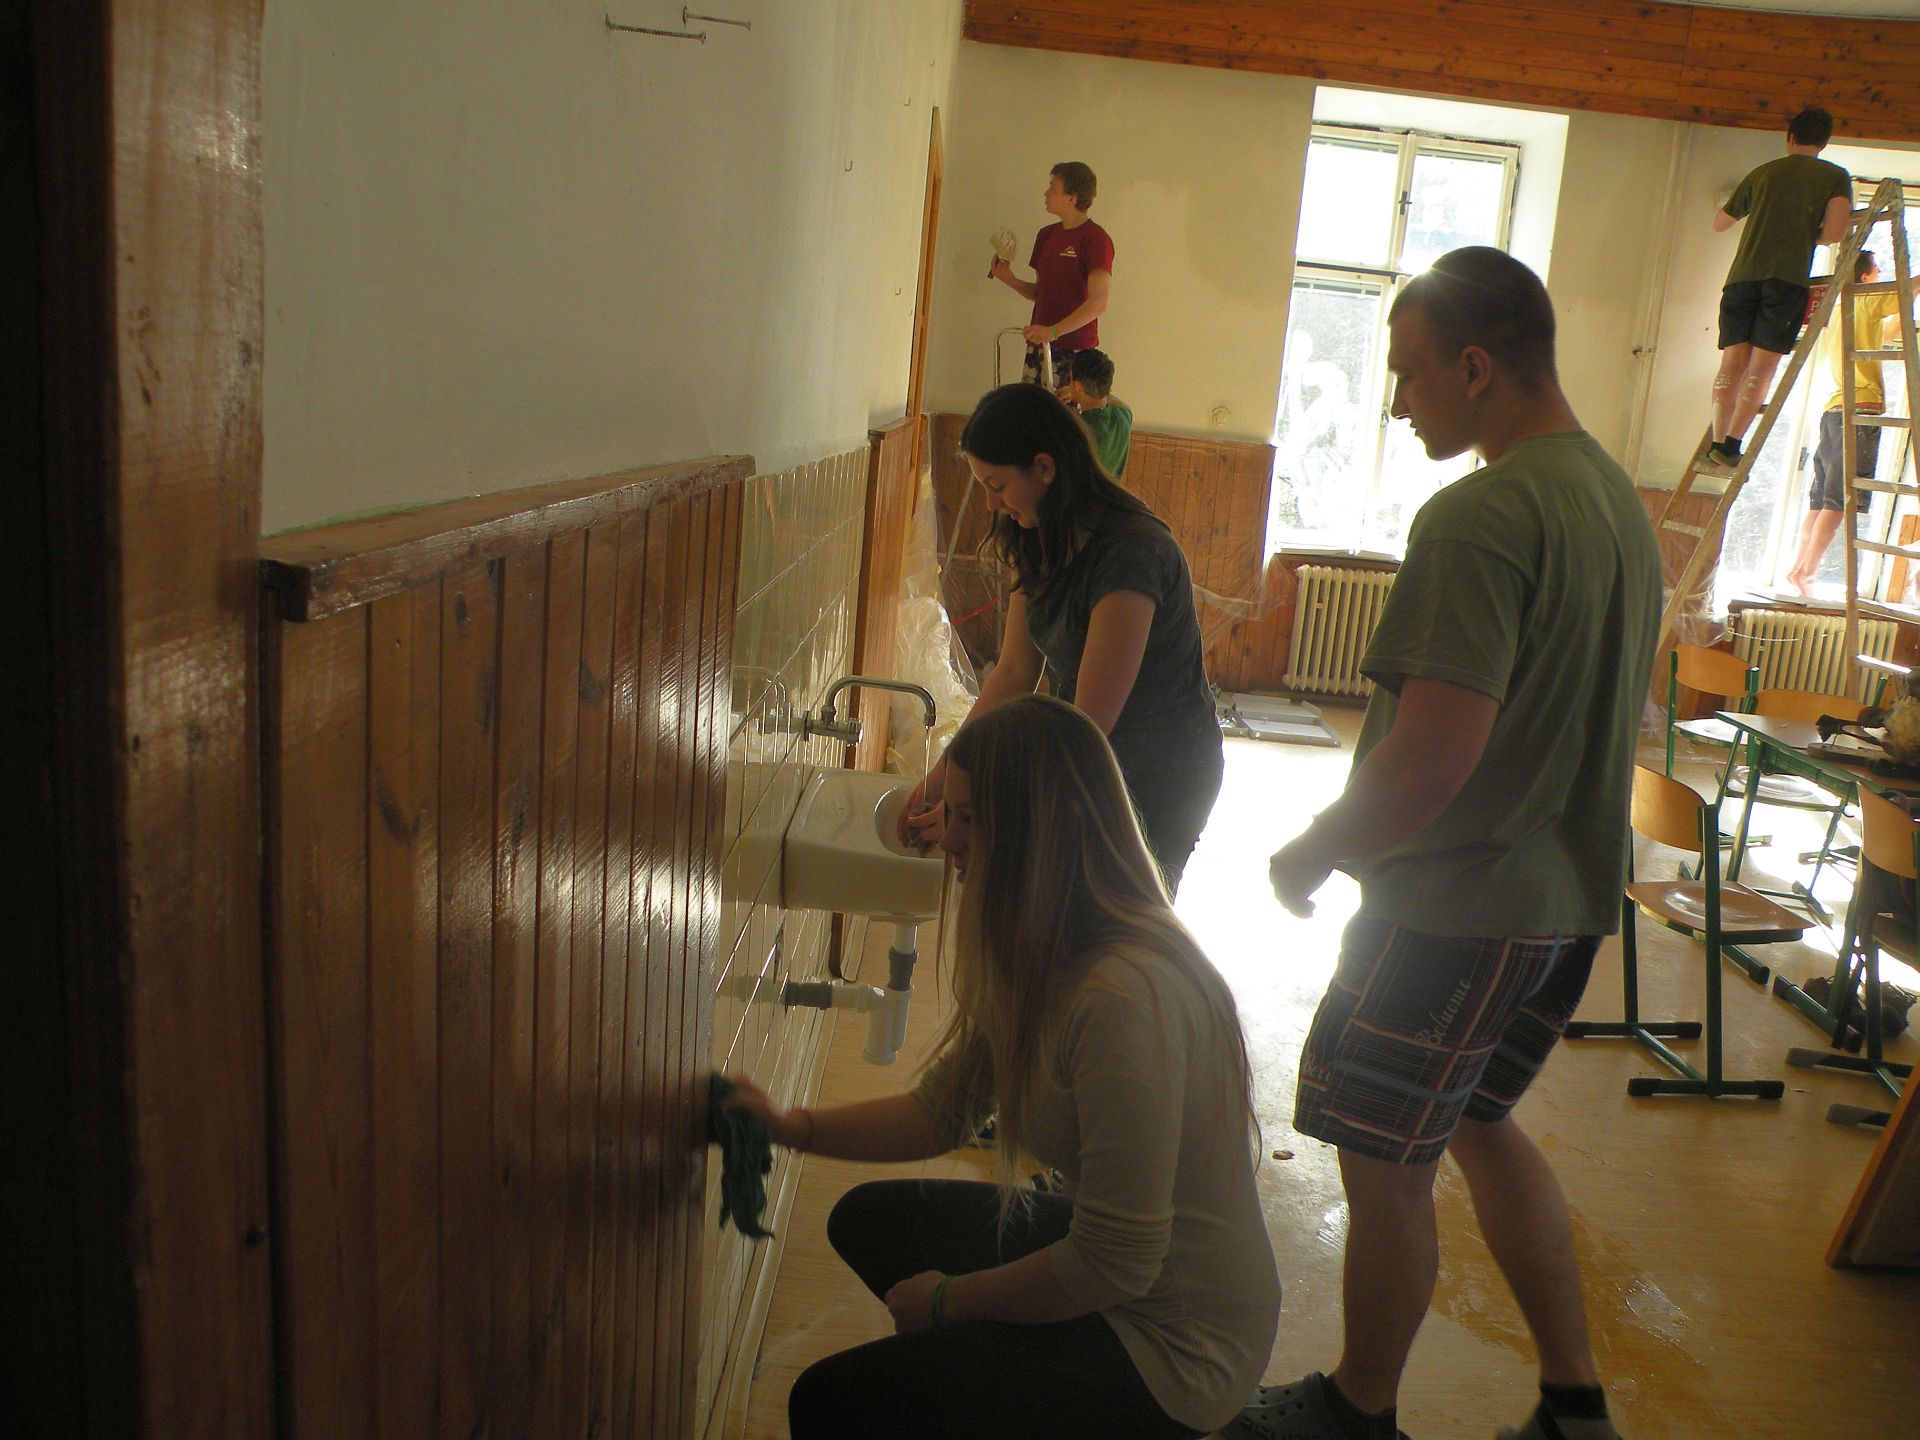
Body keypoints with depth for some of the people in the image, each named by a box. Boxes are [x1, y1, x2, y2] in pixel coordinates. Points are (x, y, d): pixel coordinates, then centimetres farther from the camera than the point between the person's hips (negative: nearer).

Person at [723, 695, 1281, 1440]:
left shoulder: (1124, 1000, -32)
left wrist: (946, 1300, -12)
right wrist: (792, 1128, -6)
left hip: (1171, 1349, -9)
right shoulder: (1037, 961, -1)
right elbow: (938, 1112, 8)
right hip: (1116, 1256, 9)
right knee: (867, 1220, 20)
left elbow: (1115, 1267, -27)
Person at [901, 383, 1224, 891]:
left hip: (1157, 777, -7)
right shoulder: (1041, 544, -1)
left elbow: (1089, 726, -29)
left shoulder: (1129, 553, -29)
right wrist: (942, 774, -5)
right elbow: (1014, 672, 1)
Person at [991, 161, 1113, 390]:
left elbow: (1098, 304, -19)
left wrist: (1053, 331, -27)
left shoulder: (1096, 239, -9)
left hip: (1074, 348, -7)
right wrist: (1010, 280, 2)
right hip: (1038, 344, 7)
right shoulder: (1046, 235, 16)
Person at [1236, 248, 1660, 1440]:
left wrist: (1309, 854, -12)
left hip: (1457, 906, -9)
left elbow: (1434, 755, -27)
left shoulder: (1478, 520, -22)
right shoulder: (1622, 502, 8)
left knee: (1386, 1162, 8)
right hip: (1573, 898, 9)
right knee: (1480, 1120, 24)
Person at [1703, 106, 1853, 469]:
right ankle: (1731, 445, -13)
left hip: (1742, 276, 3)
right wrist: (1811, 236, 17)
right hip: (1788, 279, -3)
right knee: (1762, 367, -3)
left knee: (1733, 363, 0)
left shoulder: (1762, 174, 18)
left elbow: (1719, 224, 29)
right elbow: (1834, 234, -5)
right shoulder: (1836, 177, 9)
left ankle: (1716, 444, -8)